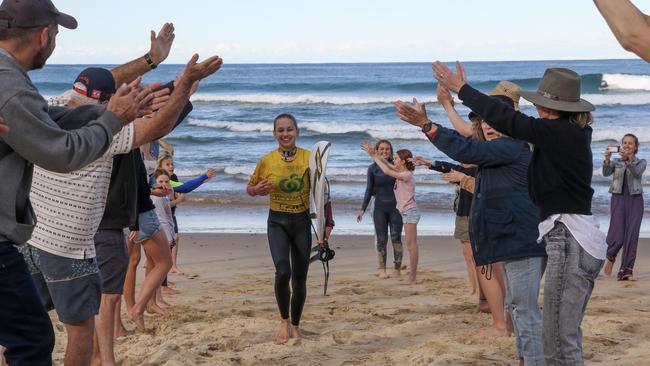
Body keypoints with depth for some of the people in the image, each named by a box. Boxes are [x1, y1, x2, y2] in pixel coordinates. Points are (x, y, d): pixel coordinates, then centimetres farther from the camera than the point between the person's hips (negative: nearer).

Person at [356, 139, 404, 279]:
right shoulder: (373, 168, 2)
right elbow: (369, 190, 6)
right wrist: (363, 209, 4)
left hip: (395, 206, 0)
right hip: (380, 207, 0)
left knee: (396, 238, -2)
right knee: (381, 239, 2)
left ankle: (397, 269, 5)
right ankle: (382, 269, 9)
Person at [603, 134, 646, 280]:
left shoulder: (641, 162, 9)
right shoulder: (615, 162, 11)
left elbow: (637, 173, -13)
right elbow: (606, 173, -8)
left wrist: (628, 159, -29)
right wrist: (607, 160, -27)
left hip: (635, 199, 0)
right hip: (618, 198, 0)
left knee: (632, 235, -6)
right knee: (617, 236, -11)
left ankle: (626, 271, -1)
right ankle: (611, 257, 21)